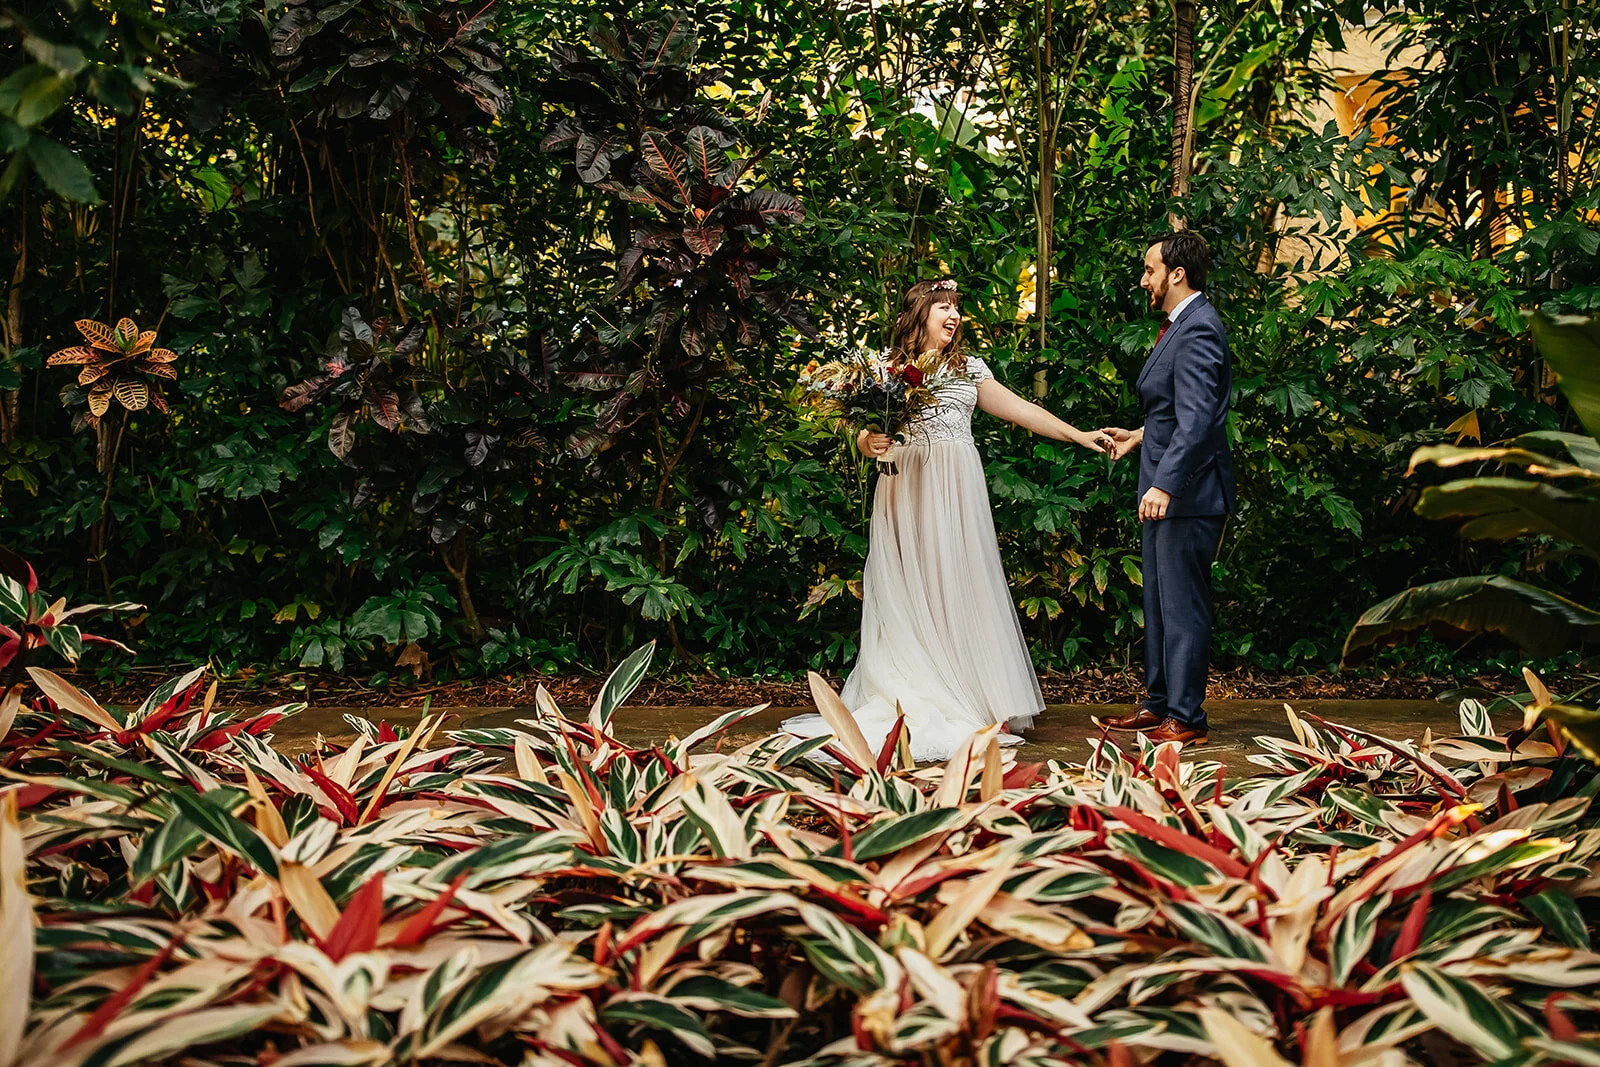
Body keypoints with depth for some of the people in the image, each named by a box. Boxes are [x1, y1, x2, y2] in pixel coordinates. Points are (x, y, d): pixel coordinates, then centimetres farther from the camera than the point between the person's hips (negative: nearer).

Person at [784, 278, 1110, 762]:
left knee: (961, 586, 0)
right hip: (907, 491, -3)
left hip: (957, 491, 3)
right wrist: (868, 443, -19)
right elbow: (863, 435, 4)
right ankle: (916, 703, -2)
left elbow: (1017, 408, 14)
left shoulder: (969, 368, 15)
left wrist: (1079, 436, 10)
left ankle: (973, 701, 0)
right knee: (911, 593, -3)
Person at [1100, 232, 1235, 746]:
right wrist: (1141, 436, 31)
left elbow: (1197, 419, -27)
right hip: (1166, 488, 11)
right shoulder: (1183, 324, 15)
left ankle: (1186, 718, 2)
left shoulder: (1198, 330, -18)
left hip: (1187, 491, -11)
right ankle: (1159, 704, 26)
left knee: (1182, 607, -4)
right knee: (1159, 603, 16)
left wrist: (1164, 484, -33)